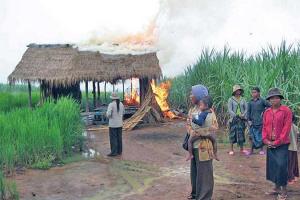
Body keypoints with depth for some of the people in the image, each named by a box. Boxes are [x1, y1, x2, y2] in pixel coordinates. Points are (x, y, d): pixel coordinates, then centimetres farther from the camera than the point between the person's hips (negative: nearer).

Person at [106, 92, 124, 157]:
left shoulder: (111, 104, -16)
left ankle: (114, 152, -1)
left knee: (113, 138, -2)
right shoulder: (121, 104, 4)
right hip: (119, 123, 6)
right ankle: (119, 151, 15)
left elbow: (108, 114, -21)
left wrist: (108, 115, 2)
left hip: (113, 124, -6)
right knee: (119, 137, 11)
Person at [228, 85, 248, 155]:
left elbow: (246, 108, 7)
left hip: (242, 119, 3)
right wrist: (235, 116, -16)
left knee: (241, 133, 6)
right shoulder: (231, 99, -2)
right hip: (234, 119, -3)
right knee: (233, 134, 0)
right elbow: (229, 110, -7)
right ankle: (231, 149, 7)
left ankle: (241, 149, 15)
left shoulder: (243, 99, 9)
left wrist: (243, 115, -10)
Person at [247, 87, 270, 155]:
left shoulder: (262, 100, -1)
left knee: (260, 135, 1)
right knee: (252, 136, 5)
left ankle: (261, 149, 13)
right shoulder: (250, 102, 9)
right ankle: (252, 150, 11)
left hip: (260, 121, -3)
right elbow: (248, 111, 9)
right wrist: (248, 120, 0)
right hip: (252, 122, 3)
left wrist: (264, 111, -9)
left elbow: (270, 106, -2)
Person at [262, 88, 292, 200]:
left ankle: (284, 190, 4)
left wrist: (277, 142, -13)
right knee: (272, 166, 10)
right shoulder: (267, 112, 9)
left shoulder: (286, 111, -7)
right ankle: (277, 188, 22)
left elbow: (286, 128, -11)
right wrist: (266, 140, -3)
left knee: (281, 166, -8)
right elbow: (264, 127, 11)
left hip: (282, 145, -5)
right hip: (270, 144, 5)